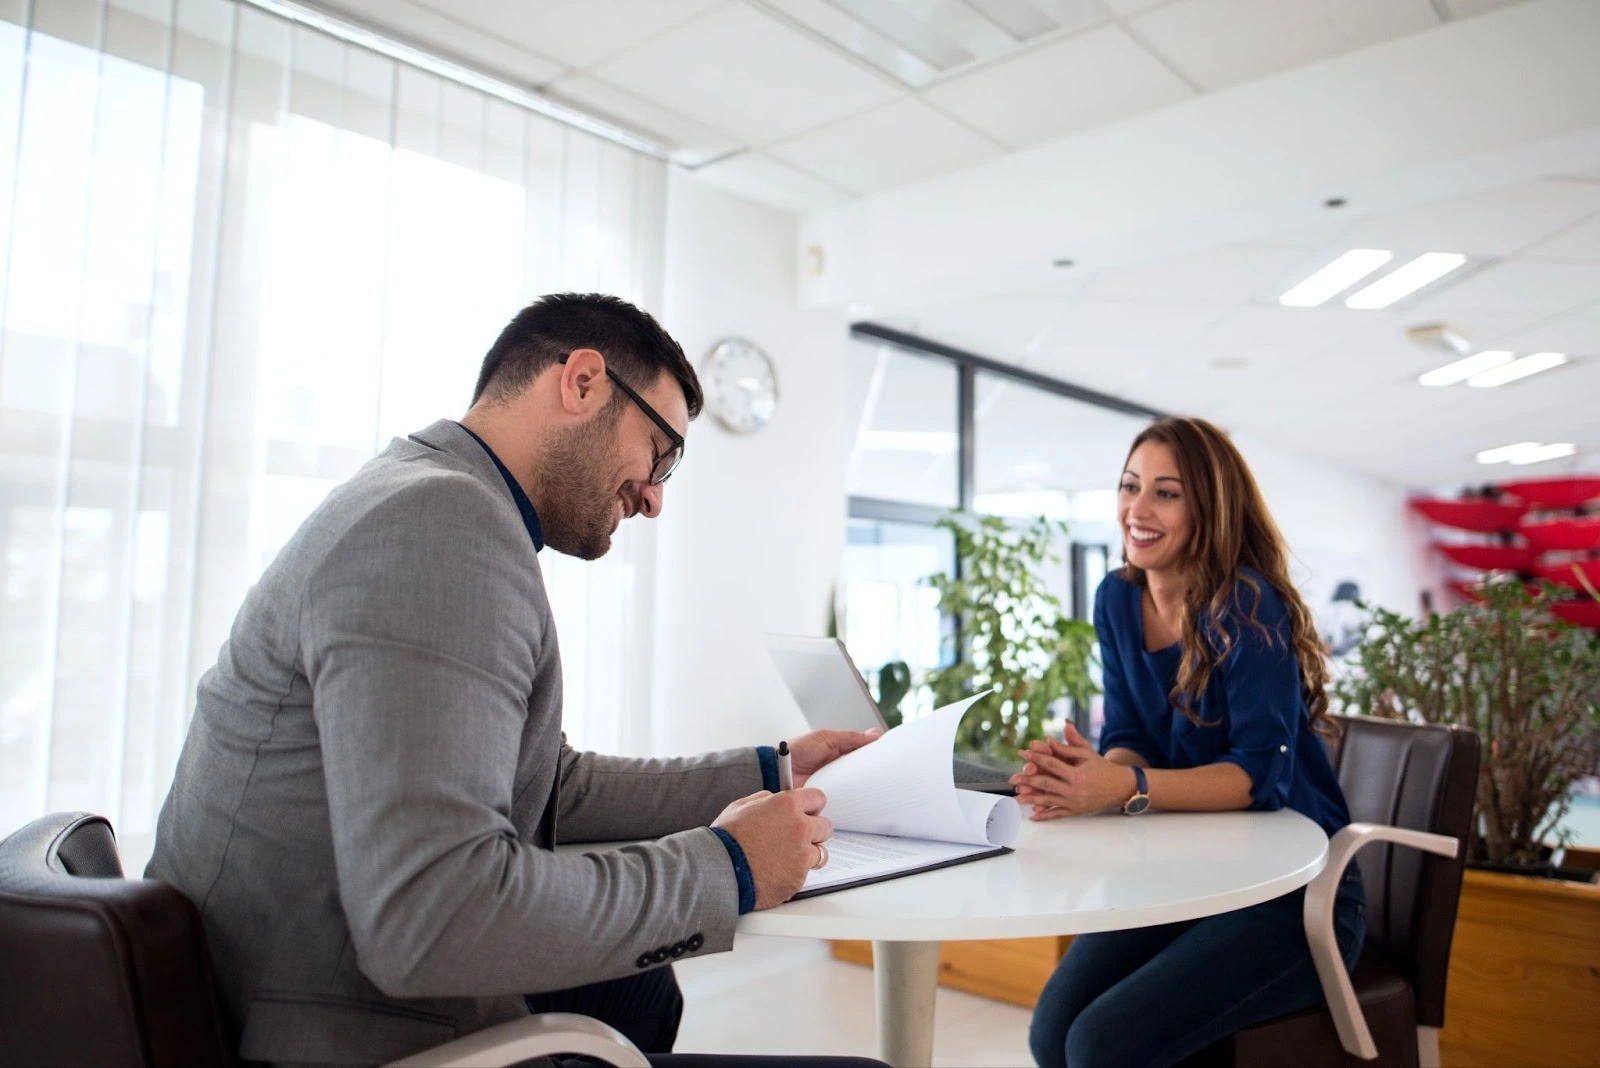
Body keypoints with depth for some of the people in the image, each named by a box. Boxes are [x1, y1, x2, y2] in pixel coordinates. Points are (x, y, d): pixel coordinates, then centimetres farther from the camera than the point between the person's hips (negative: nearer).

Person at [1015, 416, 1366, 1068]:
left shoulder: (1247, 604, -19)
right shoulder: (1118, 599, 1)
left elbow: (1262, 771, -24)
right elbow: (1129, 743, 0)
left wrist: (1128, 788, -38)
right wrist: (1091, 775, -23)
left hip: (1294, 894, -5)